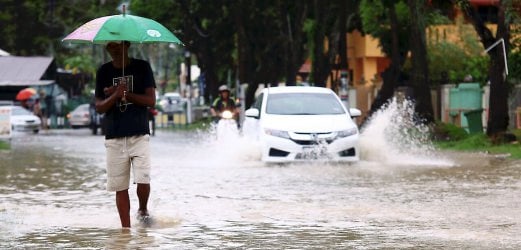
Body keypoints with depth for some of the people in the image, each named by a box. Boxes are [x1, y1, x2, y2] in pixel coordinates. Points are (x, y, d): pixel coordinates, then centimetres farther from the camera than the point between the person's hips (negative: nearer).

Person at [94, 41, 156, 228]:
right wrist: (116, 95, -15)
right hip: (114, 137, 2)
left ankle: (143, 210, 14)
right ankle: (126, 228, 8)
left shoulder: (142, 67, 3)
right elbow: (99, 107, 3)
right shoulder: (104, 72, 8)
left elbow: (151, 100, -3)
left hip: (139, 135, -2)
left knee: (143, 180, -14)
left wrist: (126, 93, -13)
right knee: (120, 186, 1)